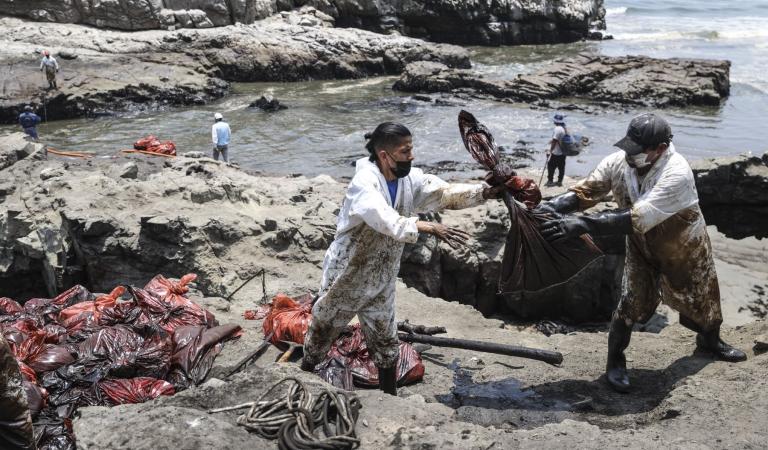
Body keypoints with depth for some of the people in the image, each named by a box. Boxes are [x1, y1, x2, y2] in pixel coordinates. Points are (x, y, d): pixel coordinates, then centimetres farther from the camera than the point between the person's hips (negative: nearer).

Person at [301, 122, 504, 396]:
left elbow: (448, 193, -17)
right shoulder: (364, 181, -27)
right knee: (322, 331, 16)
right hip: (346, 277, -5)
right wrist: (427, 228, -54)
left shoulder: (411, 180, -7)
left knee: (386, 343, 15)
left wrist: (488, 192, -31)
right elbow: (386, 221, -44)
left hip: (381, 281, 5)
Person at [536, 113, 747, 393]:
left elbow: (637, 219, -49)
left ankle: (711, 341, 51)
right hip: (642, 247, 2)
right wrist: (554, 205, -42)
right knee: (630, 304, -6)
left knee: (701, 298, 20)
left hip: (684, 248, -2)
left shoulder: (676, 174, -40)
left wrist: (582, 225, -57)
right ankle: (615, 362, 16)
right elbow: (585, 191, -20)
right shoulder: (618, 162, -24)